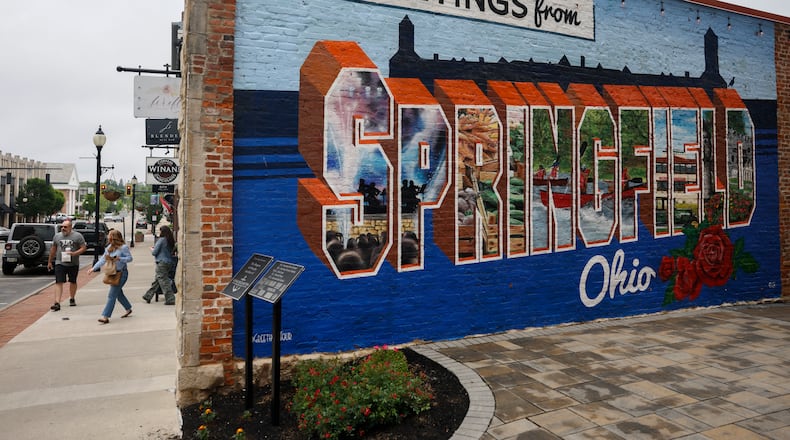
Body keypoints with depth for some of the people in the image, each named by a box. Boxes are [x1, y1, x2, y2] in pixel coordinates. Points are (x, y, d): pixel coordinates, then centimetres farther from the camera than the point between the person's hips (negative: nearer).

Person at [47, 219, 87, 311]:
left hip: (73, 264, -1)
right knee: (59, 283, -8)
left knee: (73, 282, 13)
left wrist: (74, 253, -20)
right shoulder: (57, 236, 7)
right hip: (60, 263, 1)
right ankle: (57, 303, -12)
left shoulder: (78, 236, -3)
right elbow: (53, 249, 16)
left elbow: (84, 248, -4)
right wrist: (50, 261, 19)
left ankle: (72, 299, 33)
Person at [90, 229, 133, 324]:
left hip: (121, 273, -8)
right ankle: (128, 309, 35)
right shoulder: (109, 248, 9)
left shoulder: (123, 247, -13)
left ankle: (105, 317, -10)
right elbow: (103, 259, 11)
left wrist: (119, 258, -25)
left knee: (112, 295, -10)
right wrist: (94, 268, 6)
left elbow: (130, 258, -11)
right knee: (118, 293, 18)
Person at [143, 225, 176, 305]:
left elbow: (154, 252, -13)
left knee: (164, 281, -4)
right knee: (156, 280, 18)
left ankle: (170, 300, -5)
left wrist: (152, 249, 11)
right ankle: (148, 296, 28)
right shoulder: (170, 241, 9)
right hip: (169, 262, 8)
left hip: (162, 263, -8)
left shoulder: (161, 240, -14)